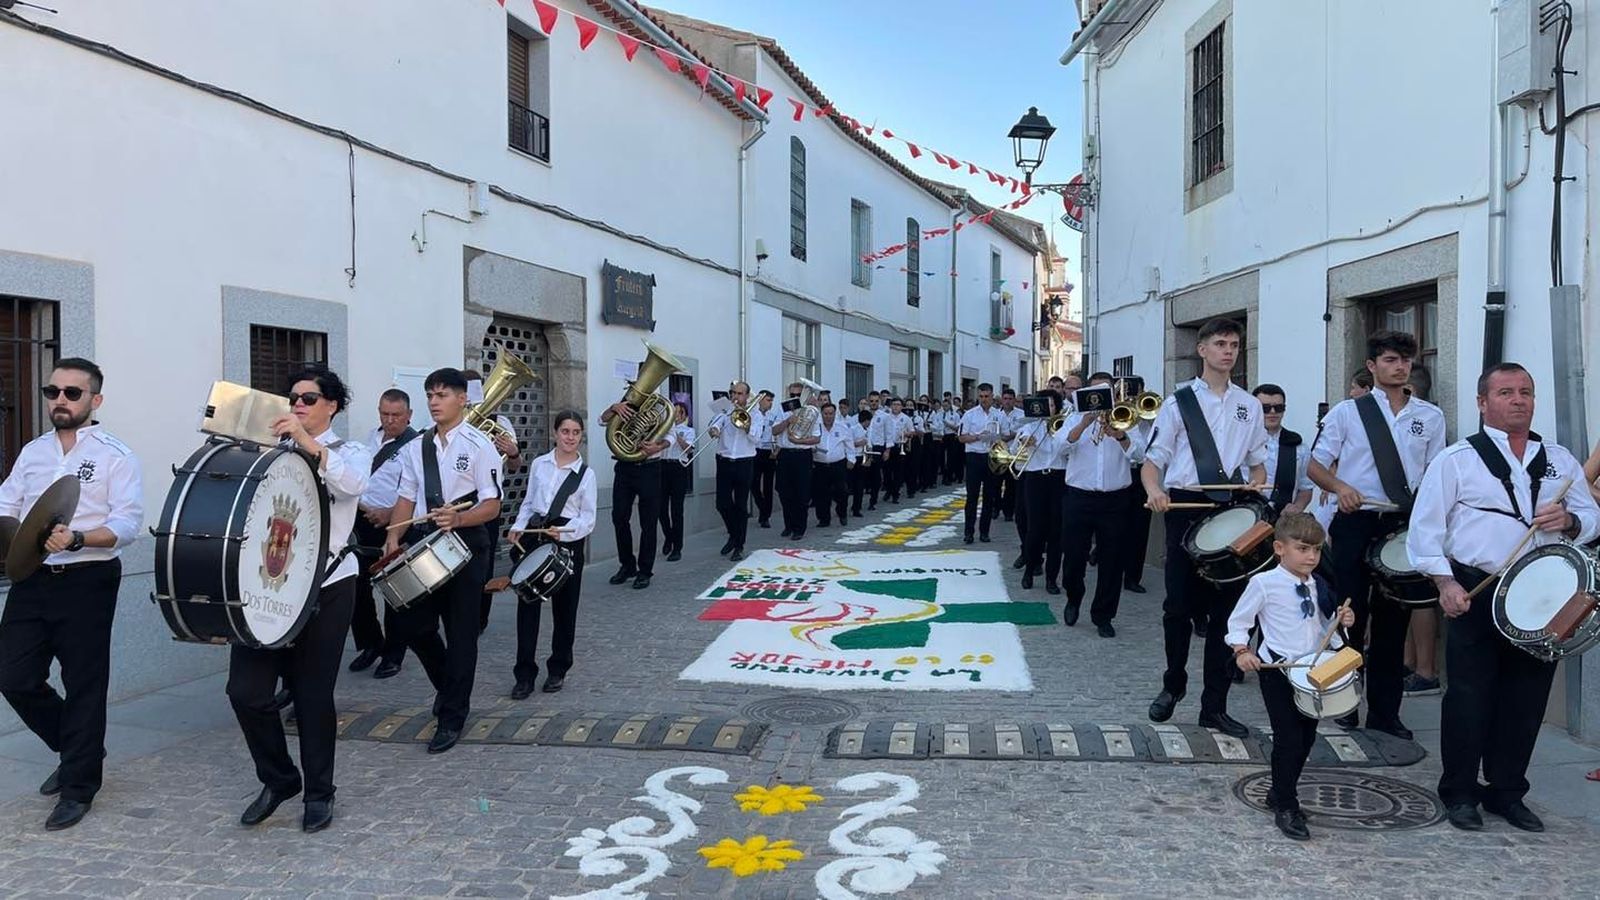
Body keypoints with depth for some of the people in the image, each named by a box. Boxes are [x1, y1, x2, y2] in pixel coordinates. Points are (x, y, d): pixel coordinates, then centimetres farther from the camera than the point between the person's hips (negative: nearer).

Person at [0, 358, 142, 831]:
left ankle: (78, 788, 17)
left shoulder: (115, 456, -4)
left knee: (83, 685, 3)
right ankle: (78, 748, 30)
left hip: (87, 582, -5)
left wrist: (76, 538, -30)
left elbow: (127, 523, -13)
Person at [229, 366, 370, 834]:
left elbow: (353, 483, -20)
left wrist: (309, 443, -27)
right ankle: (278, 779, 21)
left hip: (325, 586, -3)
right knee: (246, 690, -2)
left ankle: (319, 793, 21)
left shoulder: (349, 452, 4)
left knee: (313, 694, 3)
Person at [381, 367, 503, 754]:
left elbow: (491, 506, -11)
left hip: (466, 542, -5)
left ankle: (452, 717, 14)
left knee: (461, 631, 2)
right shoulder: (416, 447, 9)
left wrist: (458, 519, -29)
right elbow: (406, 497, 12)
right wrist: (394, 537, -2)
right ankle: (448, 686, 35)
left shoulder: (479, 445, -8)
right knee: (414, 624, 8)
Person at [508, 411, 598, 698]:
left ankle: (558, 669, 23)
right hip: (534, 536, 2)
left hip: (568, 541, -1)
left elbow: (588, 518, -2)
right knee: (527, 604, -2)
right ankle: (525, 674, 4)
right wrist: (518, 527, -2)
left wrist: (564, 532, -19)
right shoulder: (539, 464, 7)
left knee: (564, 607, 8)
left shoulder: (586, 473, 0)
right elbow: (528, 503, 15)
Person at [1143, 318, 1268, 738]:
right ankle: (1173, 685, 28)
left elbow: (1257, 462, 19)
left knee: (1226, 607, 5)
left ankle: (1214, 705, 16)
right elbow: (1153, 460, -1)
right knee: (1180, 604, 4)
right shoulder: (1179, 402, 0)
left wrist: (1258, 482, -4)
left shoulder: (1249, 405, 12)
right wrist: (1155, 491, -21)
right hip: (1186, 507, -3)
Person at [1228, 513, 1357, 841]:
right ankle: (1286, 808, 5)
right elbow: (1238, 621, -4)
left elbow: (1324, 626, 18)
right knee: (1288, 739, -7)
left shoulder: (1318, 586, 6)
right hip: (1277, 670, -6)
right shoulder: (1264, 583, -12)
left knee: (1306, 737, 13)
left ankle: (1280, 793, 30)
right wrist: (1242, 651, -18)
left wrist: (1341, 620, -2)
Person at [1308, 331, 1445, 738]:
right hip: (1356, 523, -2)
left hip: (1405, 524, 3)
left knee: (1394, 620, 8)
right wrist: (1340, 486, -17)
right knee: (1350, 614, 2)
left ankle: (1385, 711, 18)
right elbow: (1316, 465, 2)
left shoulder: (1431, 416, 9)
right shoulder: (1347, 412, 1)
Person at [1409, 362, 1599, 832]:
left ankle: (1507, 792, 25)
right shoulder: (1456, 459, -1)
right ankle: (1460, 794, 15)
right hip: (1475, 595, -4)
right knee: (1469, 696, 1)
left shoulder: (1560, 460, 13)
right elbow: (1425, 525, -3)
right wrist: (1445, 582, -12)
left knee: (1527, 698, 10)